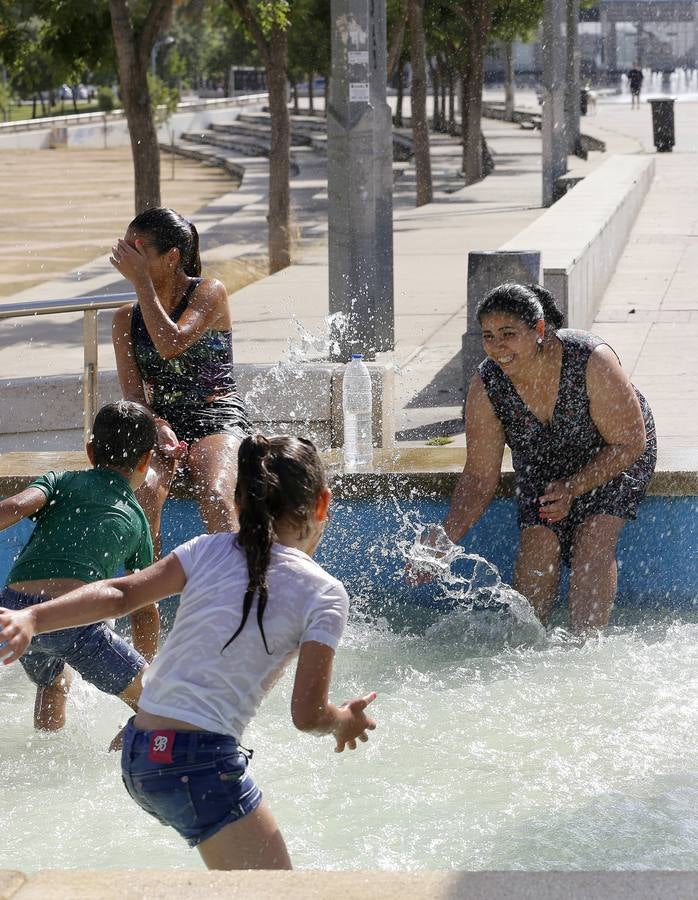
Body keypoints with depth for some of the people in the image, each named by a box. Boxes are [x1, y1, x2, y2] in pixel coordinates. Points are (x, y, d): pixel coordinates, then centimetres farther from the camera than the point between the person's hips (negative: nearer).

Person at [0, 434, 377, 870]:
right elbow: (308, 714, -5)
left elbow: (121, 593, -4)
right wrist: (347, 720, 16)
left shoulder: (211, 550, 8)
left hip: (138, 753, 7)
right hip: (202, 764, -7)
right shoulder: (324, 595, -4)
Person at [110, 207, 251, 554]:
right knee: (143, 492, -30)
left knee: (215, 498, -33)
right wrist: (157, 428, -19)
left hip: (217, 418, -3)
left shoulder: (209, 293, -2)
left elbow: (171, 345, -20)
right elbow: (133, 392, 2)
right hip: (158, 421, 3)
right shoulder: (126, 319, 10)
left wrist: (140, 280, -17)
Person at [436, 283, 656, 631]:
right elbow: (479, 478, -19)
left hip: (611, 462, -3)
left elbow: (630, 442, -24)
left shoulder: (592, 363, -35)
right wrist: (445, 538, -33)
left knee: (594, 540, -23)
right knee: (538, 541, -18)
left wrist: (573, 489, -31)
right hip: (542, 465, 3)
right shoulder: (486, 388, -25)